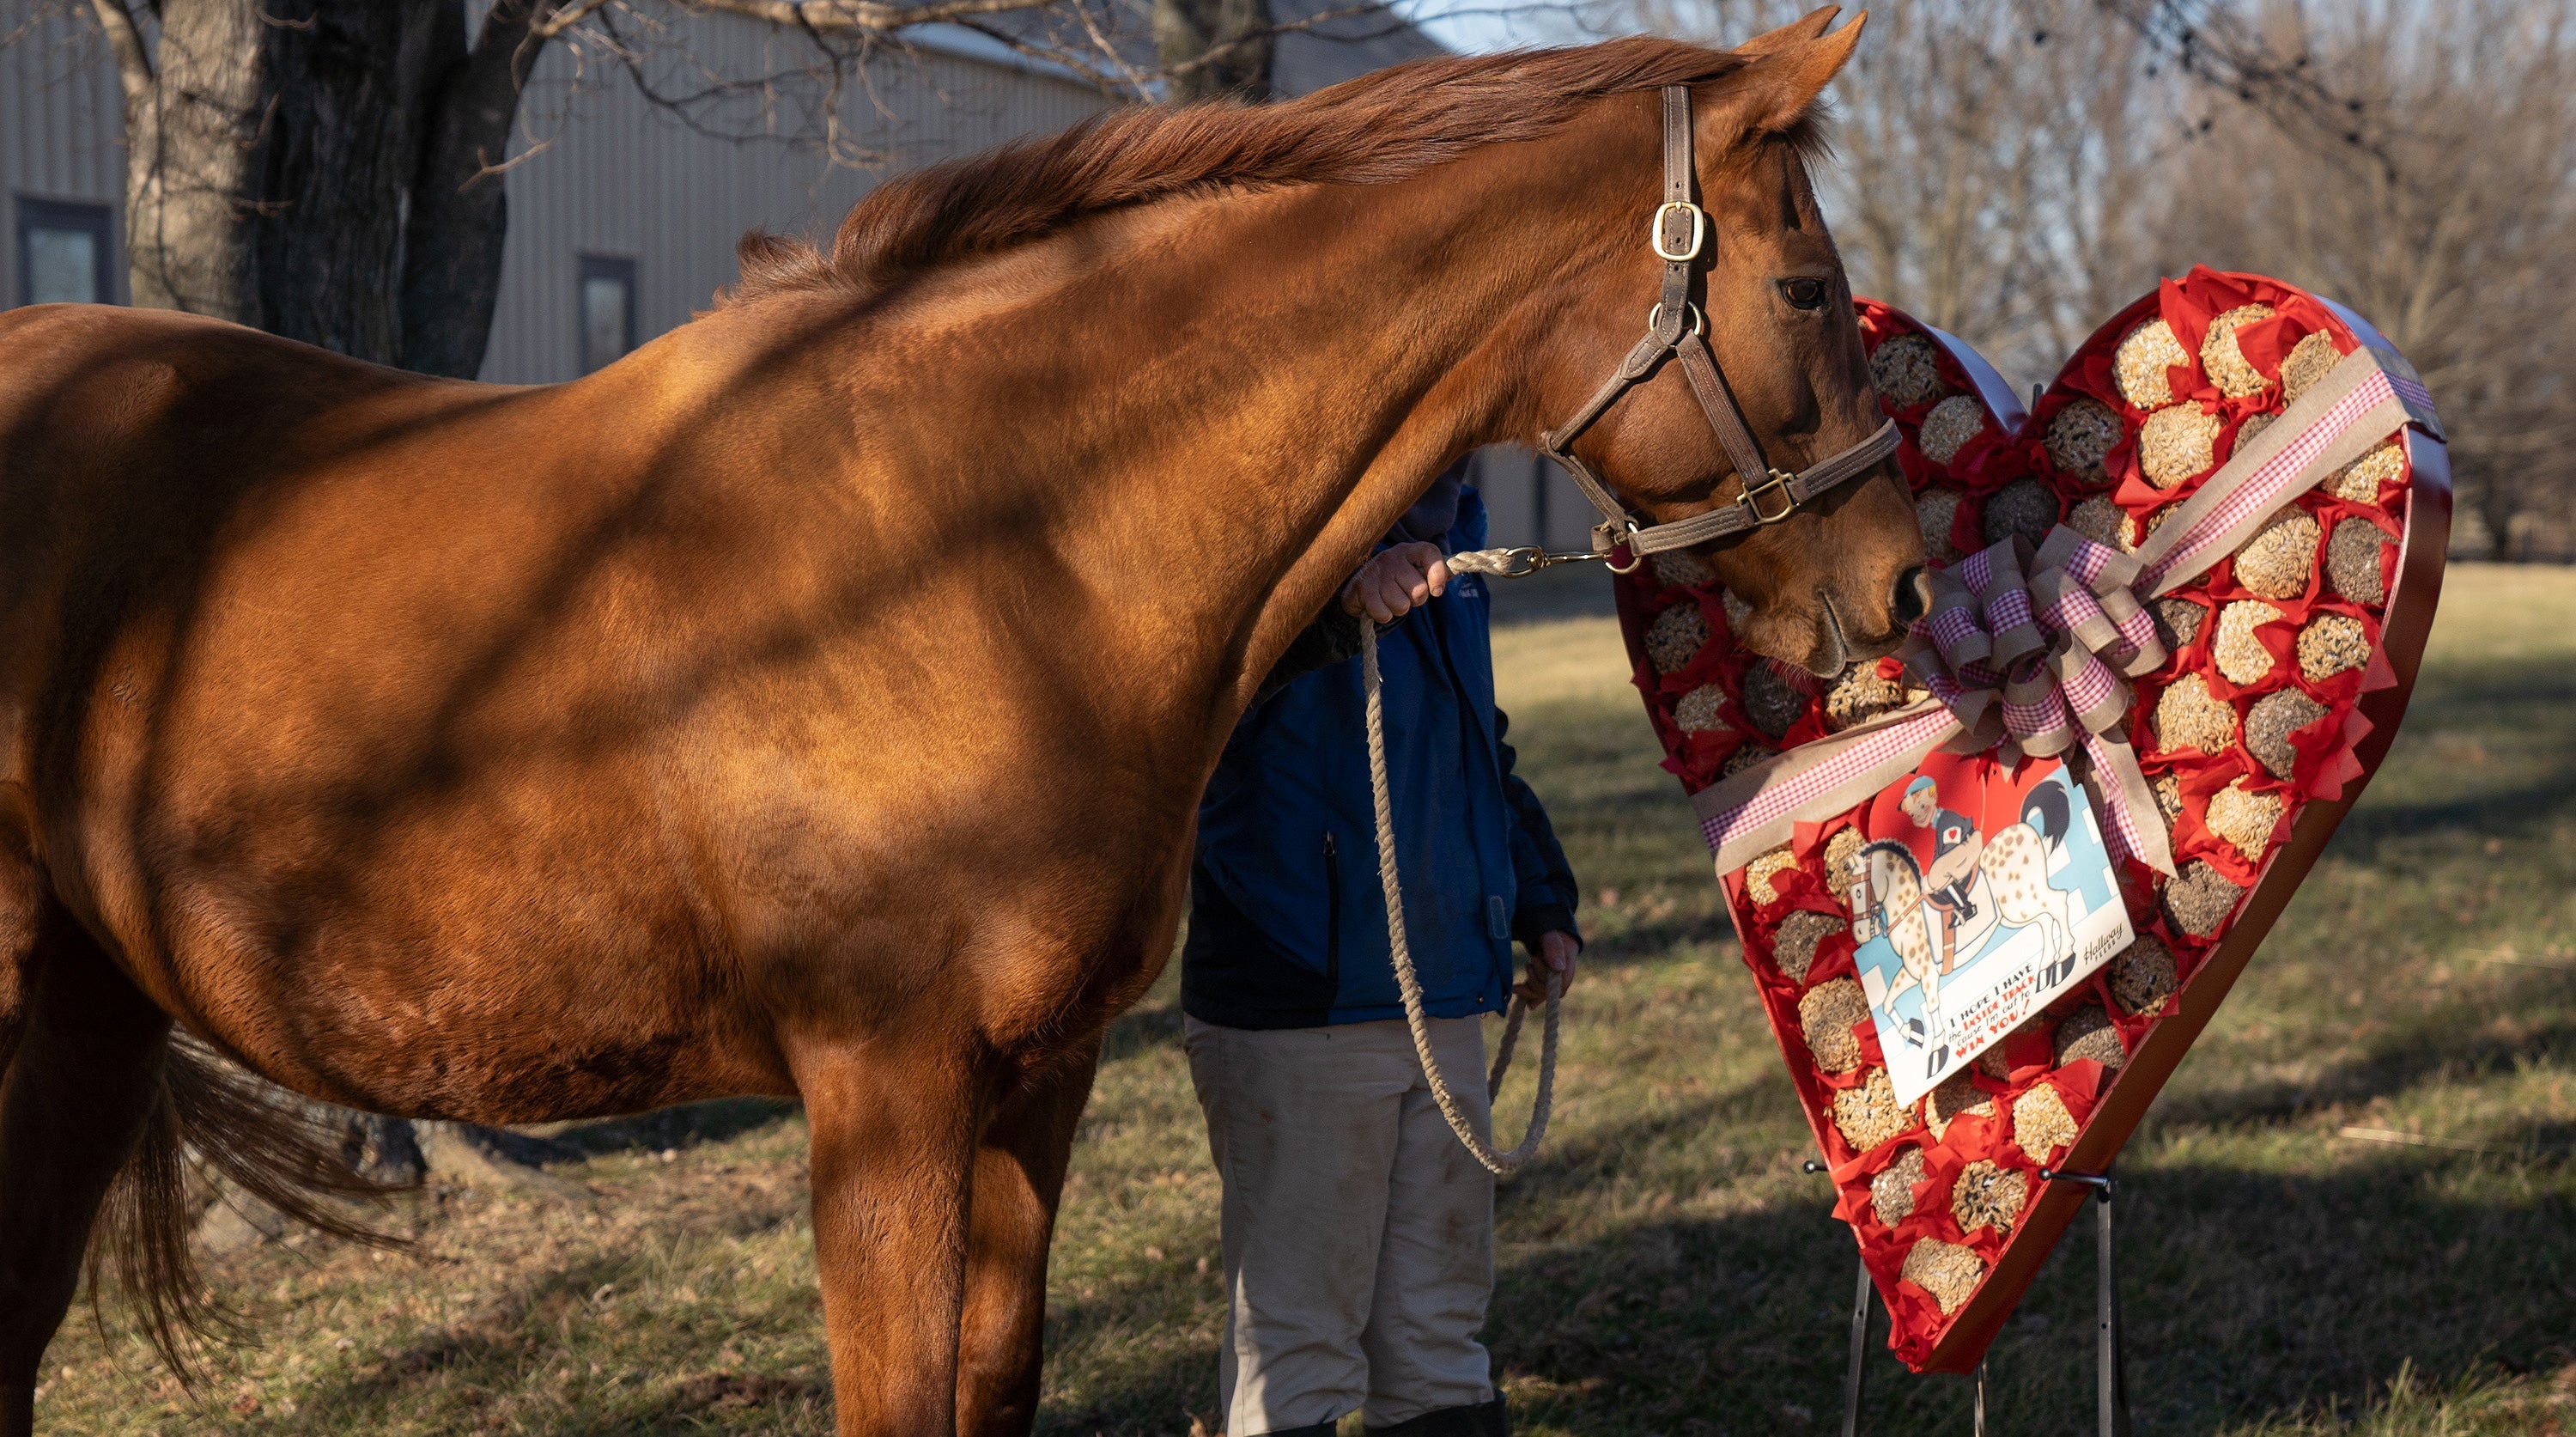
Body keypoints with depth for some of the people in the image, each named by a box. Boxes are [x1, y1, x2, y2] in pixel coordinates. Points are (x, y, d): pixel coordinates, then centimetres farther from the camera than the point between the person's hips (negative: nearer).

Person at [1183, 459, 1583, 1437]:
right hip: (1293, 1021, -8)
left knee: (1440, 1330, 17)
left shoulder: (1448, 539, 13)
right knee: (1297, 1349, 0)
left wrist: (1542, 903, 18)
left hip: (1447, 1005, 8)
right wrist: (1337, 598, -53)